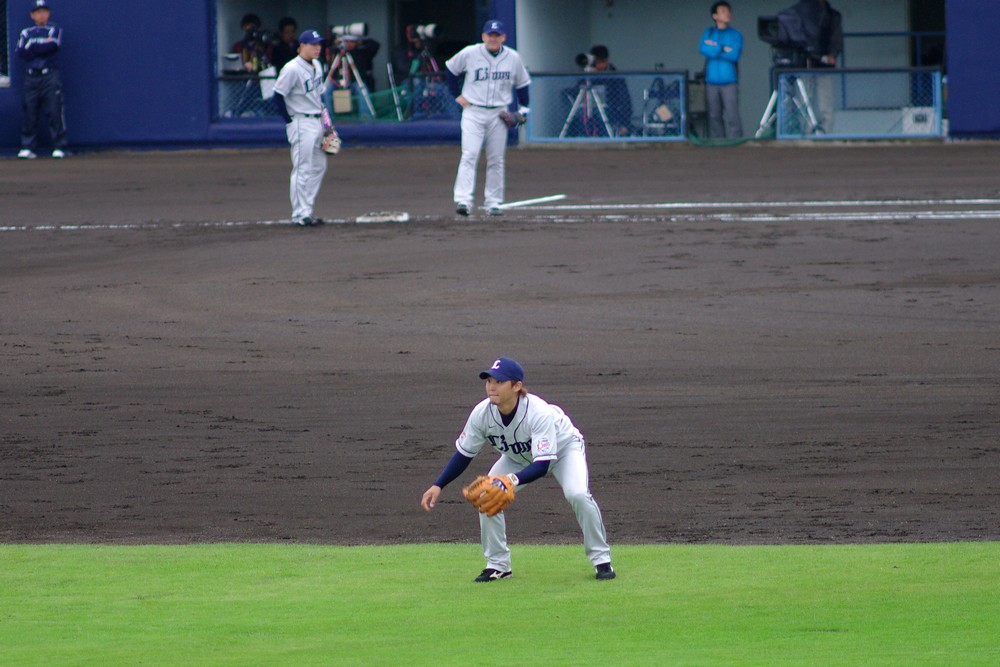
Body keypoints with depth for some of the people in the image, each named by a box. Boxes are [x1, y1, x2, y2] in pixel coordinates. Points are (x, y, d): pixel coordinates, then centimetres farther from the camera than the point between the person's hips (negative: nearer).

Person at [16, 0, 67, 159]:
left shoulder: (54, 30, 9)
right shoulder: (26, 33, 16)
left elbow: (53, 46, -9)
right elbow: (21, 52, 0)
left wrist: (32, 49, -4)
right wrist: (43, 46, -5)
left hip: (50, 76, -3)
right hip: (31, 77, 3)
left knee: (55, 111, -8)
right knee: (30, 112, 0)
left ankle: (59, 148, -6)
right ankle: (28, 148, 4)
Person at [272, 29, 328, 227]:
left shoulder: (317, 66, 10)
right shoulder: (292, 69, -16)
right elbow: (278, 96, -16)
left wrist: (322, 114, 14)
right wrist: (290, 120, -14)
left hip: (317, 121, 9)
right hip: (301, 124, -9)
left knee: (319, 166, 13)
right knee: (303, 169, -8)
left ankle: (306, 211, 19)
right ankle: (300, 214, -4)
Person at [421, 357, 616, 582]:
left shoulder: (539, 413, -41)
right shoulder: (482, 413, -27)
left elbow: (542, 465, -45)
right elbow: (464, 453, -11)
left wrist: (513, 480, -62)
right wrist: (438, 486, -18)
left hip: (563, 447, -5)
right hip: (519, 457, 5)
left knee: (578, 494, -28)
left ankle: (601, 560, -11)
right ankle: (498, 564, 3)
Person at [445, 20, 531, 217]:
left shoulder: (513, 58, 3)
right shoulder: (469, 54, -4)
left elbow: (522, 83, 16)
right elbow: (450, 69, 12)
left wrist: (523, 109, 9)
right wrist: (457, 95, 6)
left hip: (498, 115, 3)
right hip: (473, 113, -3)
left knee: (496, 160, 5)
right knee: (469, 155, -15)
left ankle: (493, 203, 13)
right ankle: (463, 200, -23)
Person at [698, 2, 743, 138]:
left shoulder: (736, 35, 5)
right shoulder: (709, 32, 12)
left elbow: (734, 55, -9)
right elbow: (702, 49, -6)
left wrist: (714, 47, -4)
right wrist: (722, 49, -9)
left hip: (729, 82, -2)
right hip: (711, 83, 2)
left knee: (732, 117, -9)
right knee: (714, 117, 3)